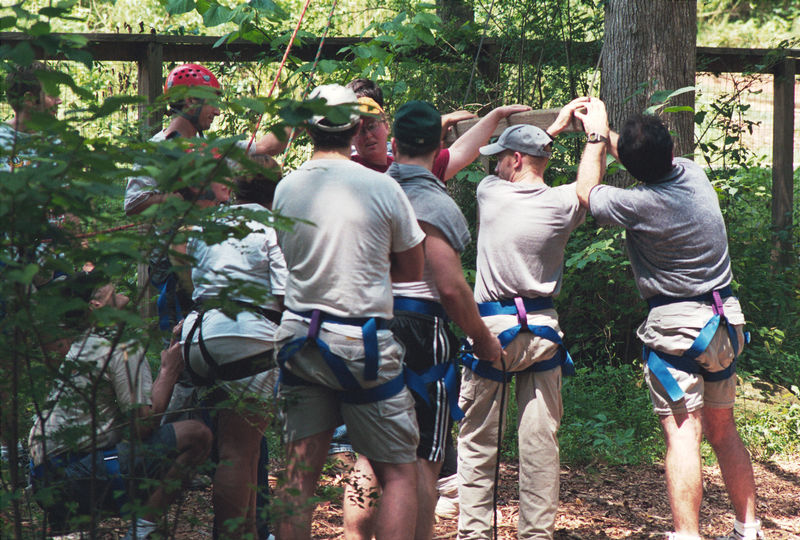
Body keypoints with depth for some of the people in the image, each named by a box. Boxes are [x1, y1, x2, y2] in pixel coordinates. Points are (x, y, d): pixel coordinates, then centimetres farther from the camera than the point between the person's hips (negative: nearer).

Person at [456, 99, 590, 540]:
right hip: (543, 329, 2)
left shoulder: (490, 193, -3)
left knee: (477, 440, 4)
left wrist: (554, 128, 28)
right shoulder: (563, 204, -3)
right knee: (540, 441, 5)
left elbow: (511, 169, 20)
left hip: (492, 327, -2)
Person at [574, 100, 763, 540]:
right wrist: (603, 133, 28)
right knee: (723, 430, 17)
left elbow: (587, 192, 1)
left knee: (682, 435, -11)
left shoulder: (641, 205, -19)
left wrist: (596, 136, 12)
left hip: (676, 325, -7)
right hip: (724, 321, 7)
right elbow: (659, 162, 23)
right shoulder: (694, 175, 0)